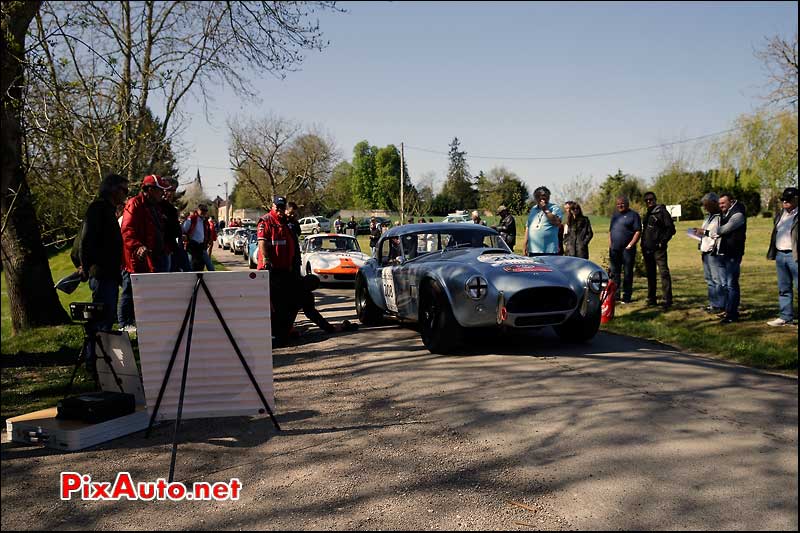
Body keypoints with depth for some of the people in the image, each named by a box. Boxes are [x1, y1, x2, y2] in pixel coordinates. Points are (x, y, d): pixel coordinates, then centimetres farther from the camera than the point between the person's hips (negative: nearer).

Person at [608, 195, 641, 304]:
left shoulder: (633, 215, -2)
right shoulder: (615, 215, 18)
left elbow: (638, 231, -8)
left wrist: (630, 245, -15)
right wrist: (610, 245, 11)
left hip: (627, 249, -6)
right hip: (614, 250, 6)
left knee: (628, 273, -1)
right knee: (614, 272, 7)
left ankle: (627, 296, 3)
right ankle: (614, 294, 14)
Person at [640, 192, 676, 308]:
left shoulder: (662, 212, -5)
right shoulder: (647, 214, 19)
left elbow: (671, 229, -10)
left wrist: (663, 242, -14)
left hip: (658, 248, -8)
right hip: (647, 249, 8)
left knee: (664, 272, -11)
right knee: (650, 274, 12)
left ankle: (667, 299, -12)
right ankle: (651, 299, 20)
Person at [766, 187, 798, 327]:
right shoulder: (780, 215, 17)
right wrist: (773, 253, 15)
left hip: (794, 256, -8)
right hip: (780, 255, 8)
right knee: (784, 289, 12)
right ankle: (786, 317, 19)